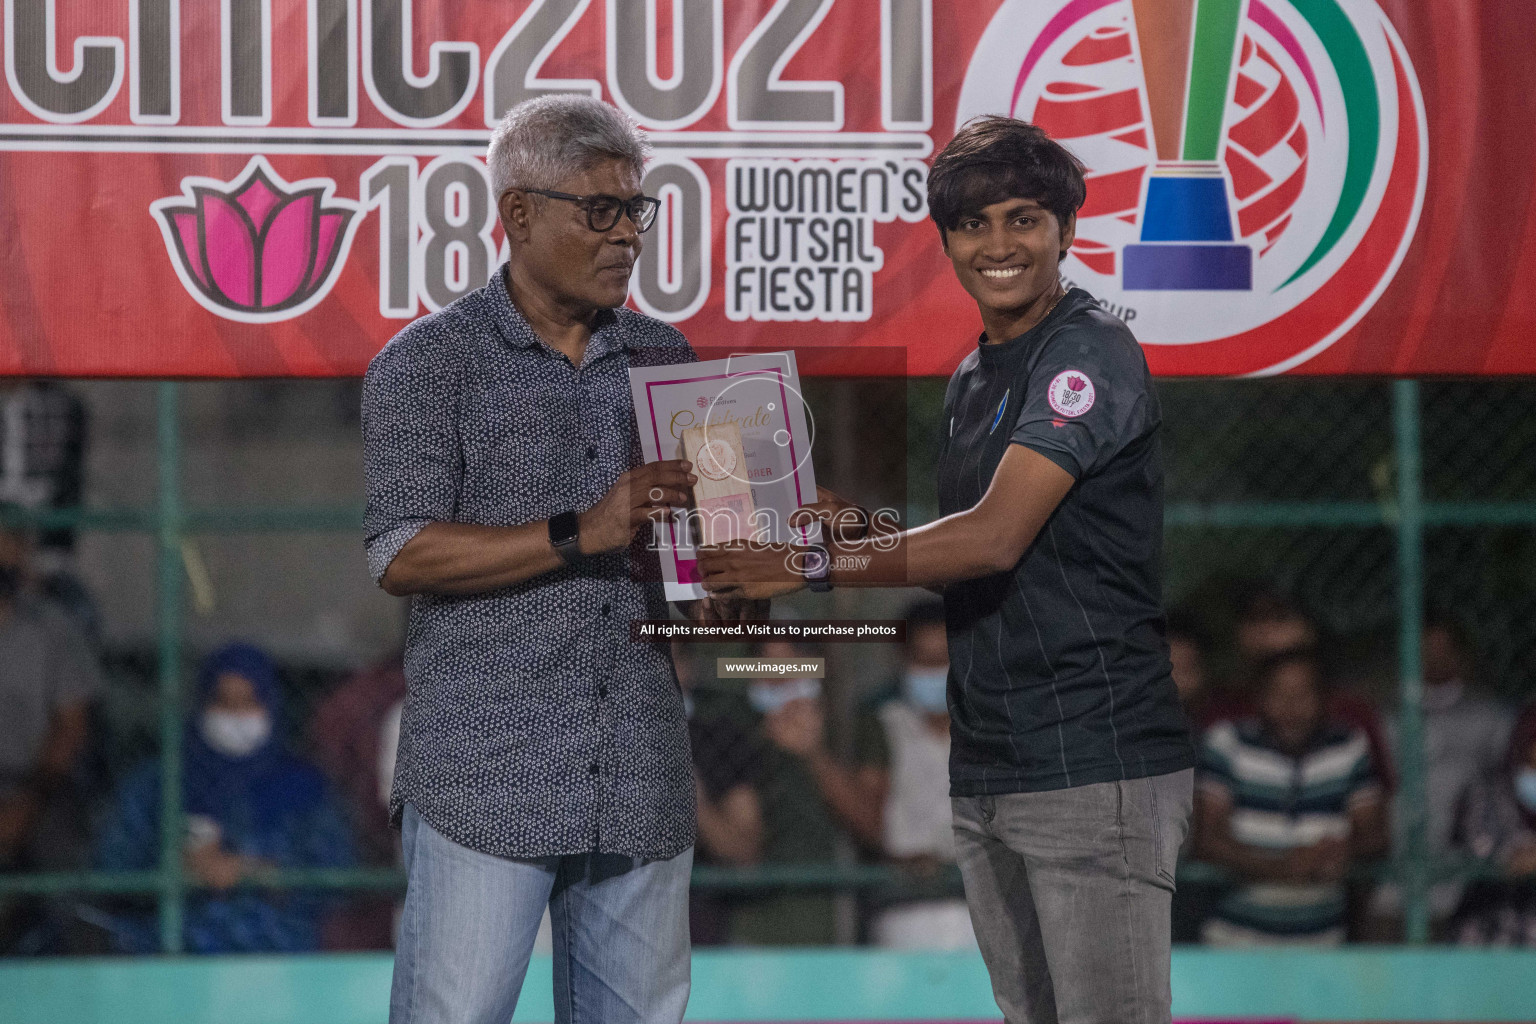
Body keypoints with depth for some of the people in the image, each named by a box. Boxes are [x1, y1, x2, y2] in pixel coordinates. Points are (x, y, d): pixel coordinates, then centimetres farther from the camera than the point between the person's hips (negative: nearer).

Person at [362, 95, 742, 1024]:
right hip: (487, 778, -5)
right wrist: (581, 534, -18)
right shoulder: (428, 364, -1)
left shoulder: (663, 358, 15)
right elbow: (404, 553, -11)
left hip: (642, 780, 5)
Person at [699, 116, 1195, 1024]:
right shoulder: (971, 383, 19)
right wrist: (866, 532, 4)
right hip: (988, 775, 9)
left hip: (1095, 767, -9)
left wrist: (814, 565, -15)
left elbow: (995, 538, -19)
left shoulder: (1089, 355, -10)